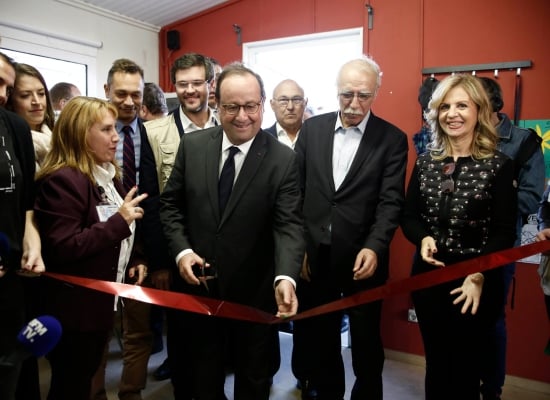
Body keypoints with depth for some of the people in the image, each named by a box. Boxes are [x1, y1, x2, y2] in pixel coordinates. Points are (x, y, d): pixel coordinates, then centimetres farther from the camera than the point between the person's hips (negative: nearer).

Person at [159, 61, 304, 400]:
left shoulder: (284, 159, -13)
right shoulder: (192, 146, -4)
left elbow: (289, 225, -18)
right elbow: (171, 204, 3)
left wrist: (285, 278, -35)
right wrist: (182, 250, -11)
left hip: (255, 292, -2)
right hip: (200, 286, 2)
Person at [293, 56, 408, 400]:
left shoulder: (392, 139, -3)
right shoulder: (312, 128, 3)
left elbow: (391, 201, -10)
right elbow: (295, 191, 4)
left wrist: (374, 247, -24)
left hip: (362, 258, -2)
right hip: (314, 255, 2)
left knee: (366, 342, 15)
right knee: (319, 338, 17)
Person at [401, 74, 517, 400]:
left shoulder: (499, 165, -7)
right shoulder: (425, 161, 3)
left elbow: (505, 232, -9)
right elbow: (409, 218, 6)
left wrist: (479, 275, -21)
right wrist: (424, 239, -14)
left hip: (476, 282, -3)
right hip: (428, 276, 3)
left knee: (465, 367, 11)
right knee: (436, 364, 17)